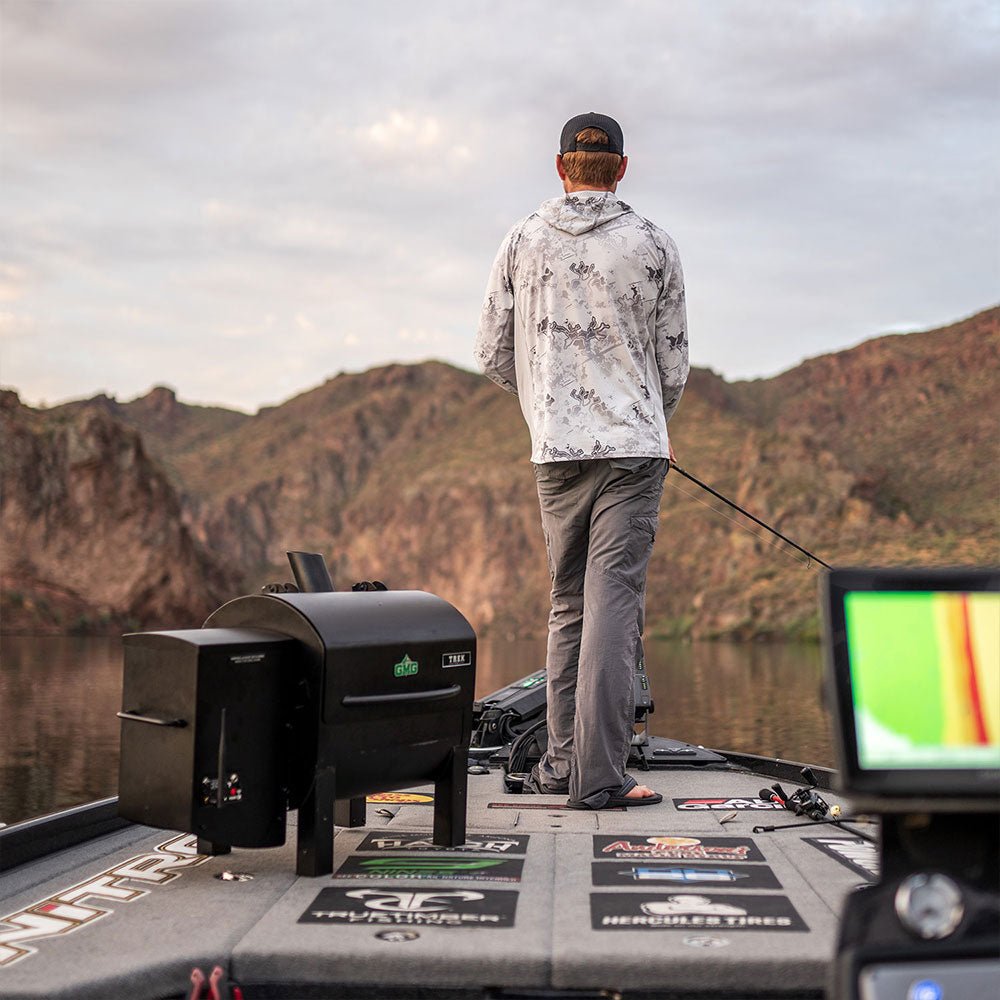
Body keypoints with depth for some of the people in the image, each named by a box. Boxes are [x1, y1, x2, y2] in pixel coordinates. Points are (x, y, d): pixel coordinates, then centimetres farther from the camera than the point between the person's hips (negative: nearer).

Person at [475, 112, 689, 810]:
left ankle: (564, 759, 21)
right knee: (614, 606, -4)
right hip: (635, 448, -2)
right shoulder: (653, 245, 2)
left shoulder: (523, 241, 6)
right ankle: (598, 776, -5)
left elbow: (493, 354, 9)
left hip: (557, 451, 3)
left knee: (569, 604, 14)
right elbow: (674, 366, 7)